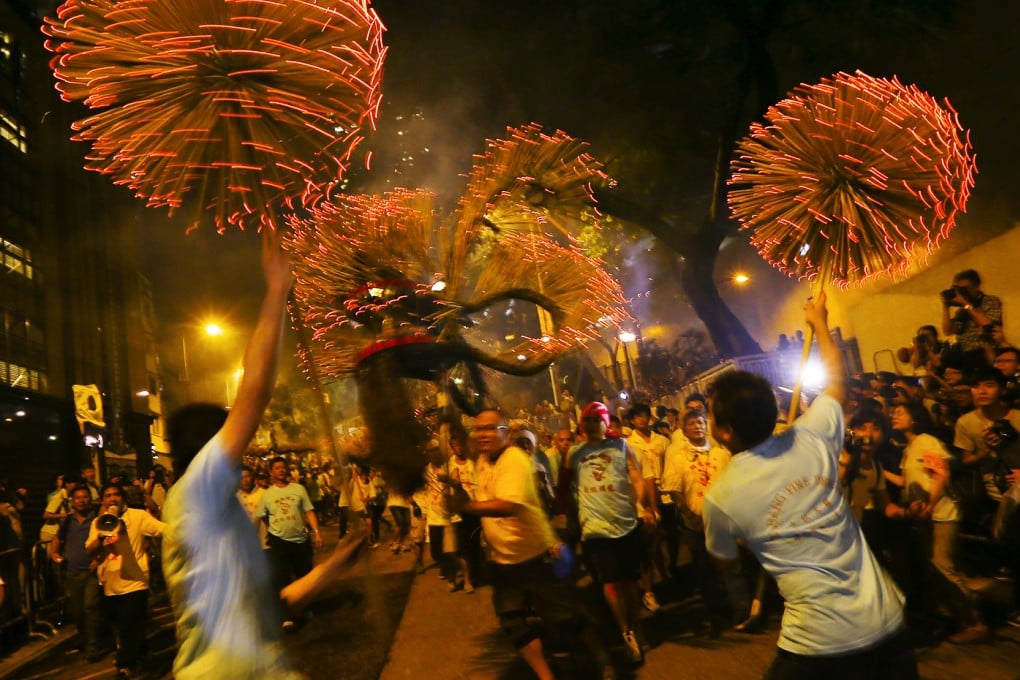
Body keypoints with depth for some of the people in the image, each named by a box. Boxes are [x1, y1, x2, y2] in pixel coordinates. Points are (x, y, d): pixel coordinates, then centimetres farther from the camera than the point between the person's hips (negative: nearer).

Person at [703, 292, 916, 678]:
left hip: (823, 641, -5)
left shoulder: (719, 498, -11)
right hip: (887, 619, 5)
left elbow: (727, 562, 10)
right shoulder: (812, 439, -3)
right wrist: (819, 323, 31)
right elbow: (836, 380, 17)